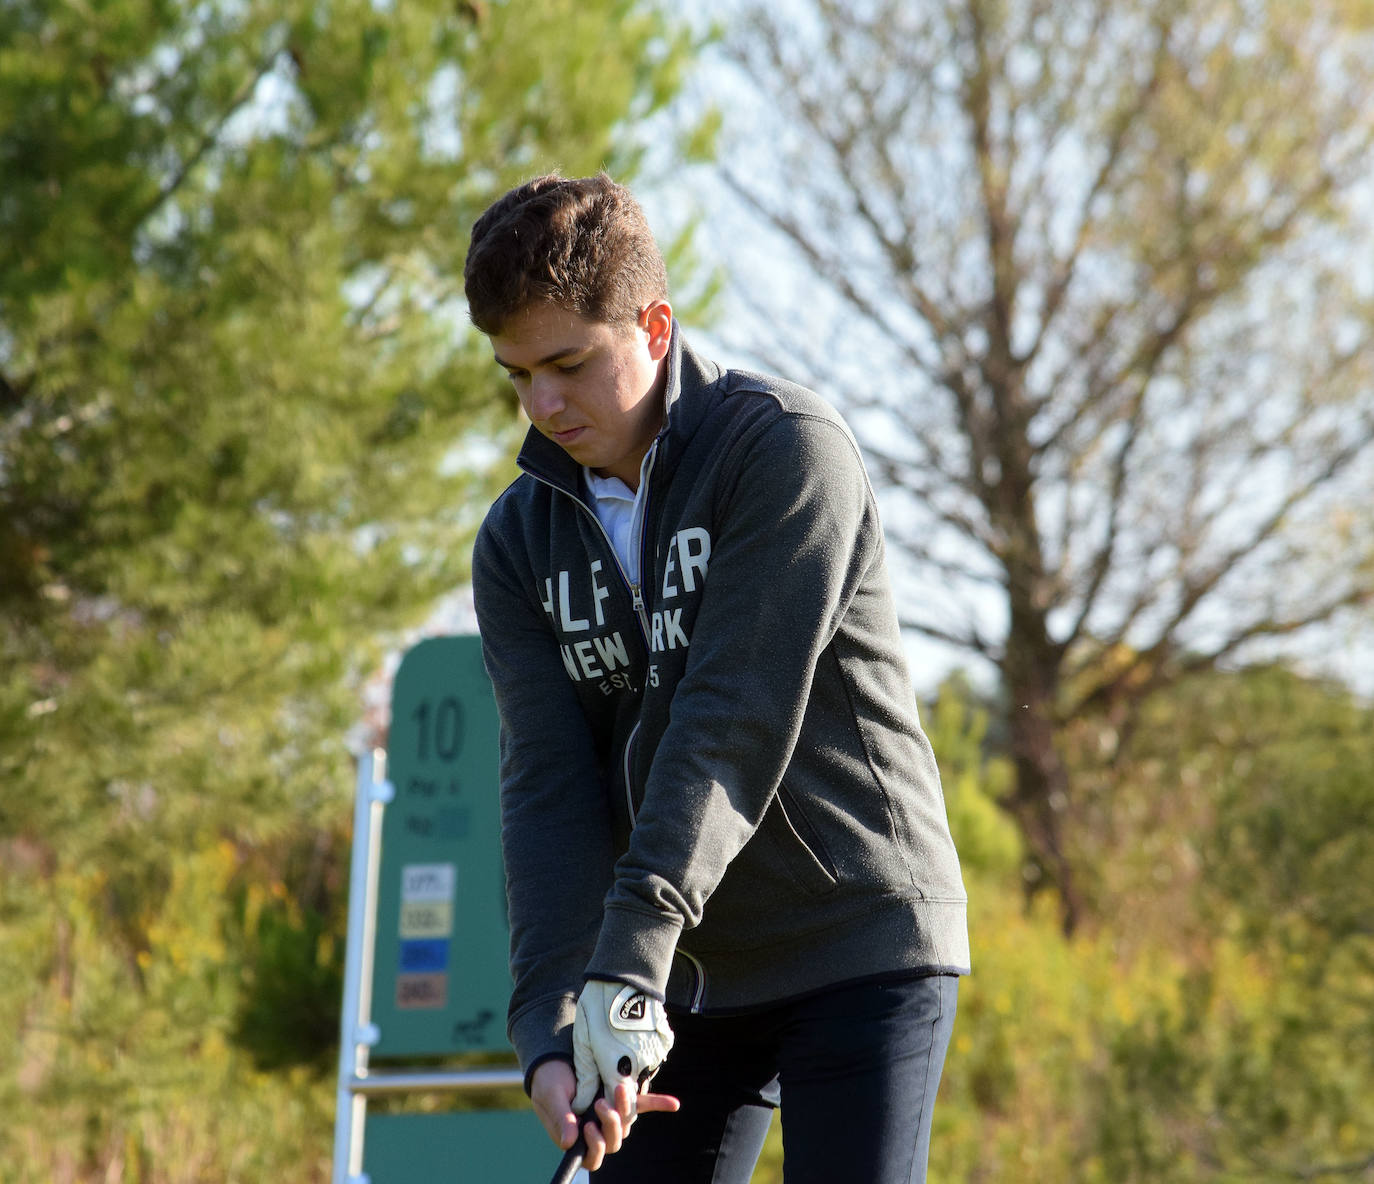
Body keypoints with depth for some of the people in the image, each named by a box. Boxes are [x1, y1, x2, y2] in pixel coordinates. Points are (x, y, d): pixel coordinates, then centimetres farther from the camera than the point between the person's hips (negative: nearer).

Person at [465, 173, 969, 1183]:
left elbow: (735, 724, -21)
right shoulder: (521, 542, 4)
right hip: (687, 978, 6)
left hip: (862, 944, -5)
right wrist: (552, 1027, -20)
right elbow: (547, 785, -6)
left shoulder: (789, 448, -13)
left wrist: (629, 954, -28)